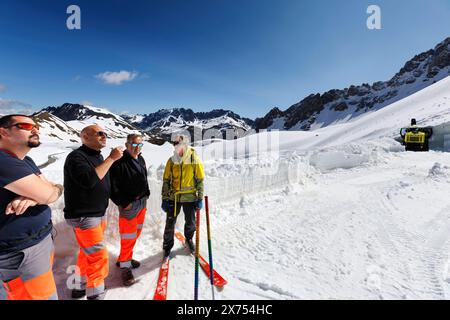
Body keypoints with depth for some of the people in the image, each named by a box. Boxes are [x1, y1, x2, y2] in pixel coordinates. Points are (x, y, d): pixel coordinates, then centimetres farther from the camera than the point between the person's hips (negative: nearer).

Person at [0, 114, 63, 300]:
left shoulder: (26, 161, 9)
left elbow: (49, 191, 5)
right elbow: (49, 194, -25)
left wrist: (34, 197, -17)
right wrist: (56, 188, -3)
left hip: (42, 238, 9)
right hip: (22, 252, -9)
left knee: (44, 284, 23)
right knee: (42, 295, 5)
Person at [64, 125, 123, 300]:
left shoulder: (98, 156, 12)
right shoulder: (76, 157, -16)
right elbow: (89, 180, -33)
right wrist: (111, 158, -28)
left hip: (99, 214, 9)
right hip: (83, 216, -9)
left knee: (88, 253, 20)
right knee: (99, 256, -7)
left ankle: (80, 287, 37)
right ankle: (95, 295, 8)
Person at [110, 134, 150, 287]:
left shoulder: (141, 160, 8)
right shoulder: (120, 162, -15)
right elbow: (113, 185, -17)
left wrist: (146, 194, 13)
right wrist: (123, 203, -17)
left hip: (142, 202, 8)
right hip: (128, 205, -8)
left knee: (136, 233, 18)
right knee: (128, 236, 0)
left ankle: (125, 258, 36)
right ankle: (125, 266, 18)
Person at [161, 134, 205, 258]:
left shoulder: (195, 160, -8)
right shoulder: (171, 161, -2)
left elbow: (200, 180, -3)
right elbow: (166, 180, 3)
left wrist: (200, 198, -5)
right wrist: (164, 199, 1)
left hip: (190, 197, -1)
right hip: (173, 197, 1)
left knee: (191, 223, 13)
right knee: (170, 223, 8)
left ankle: (189, 239, 43)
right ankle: (167, 246, 31)